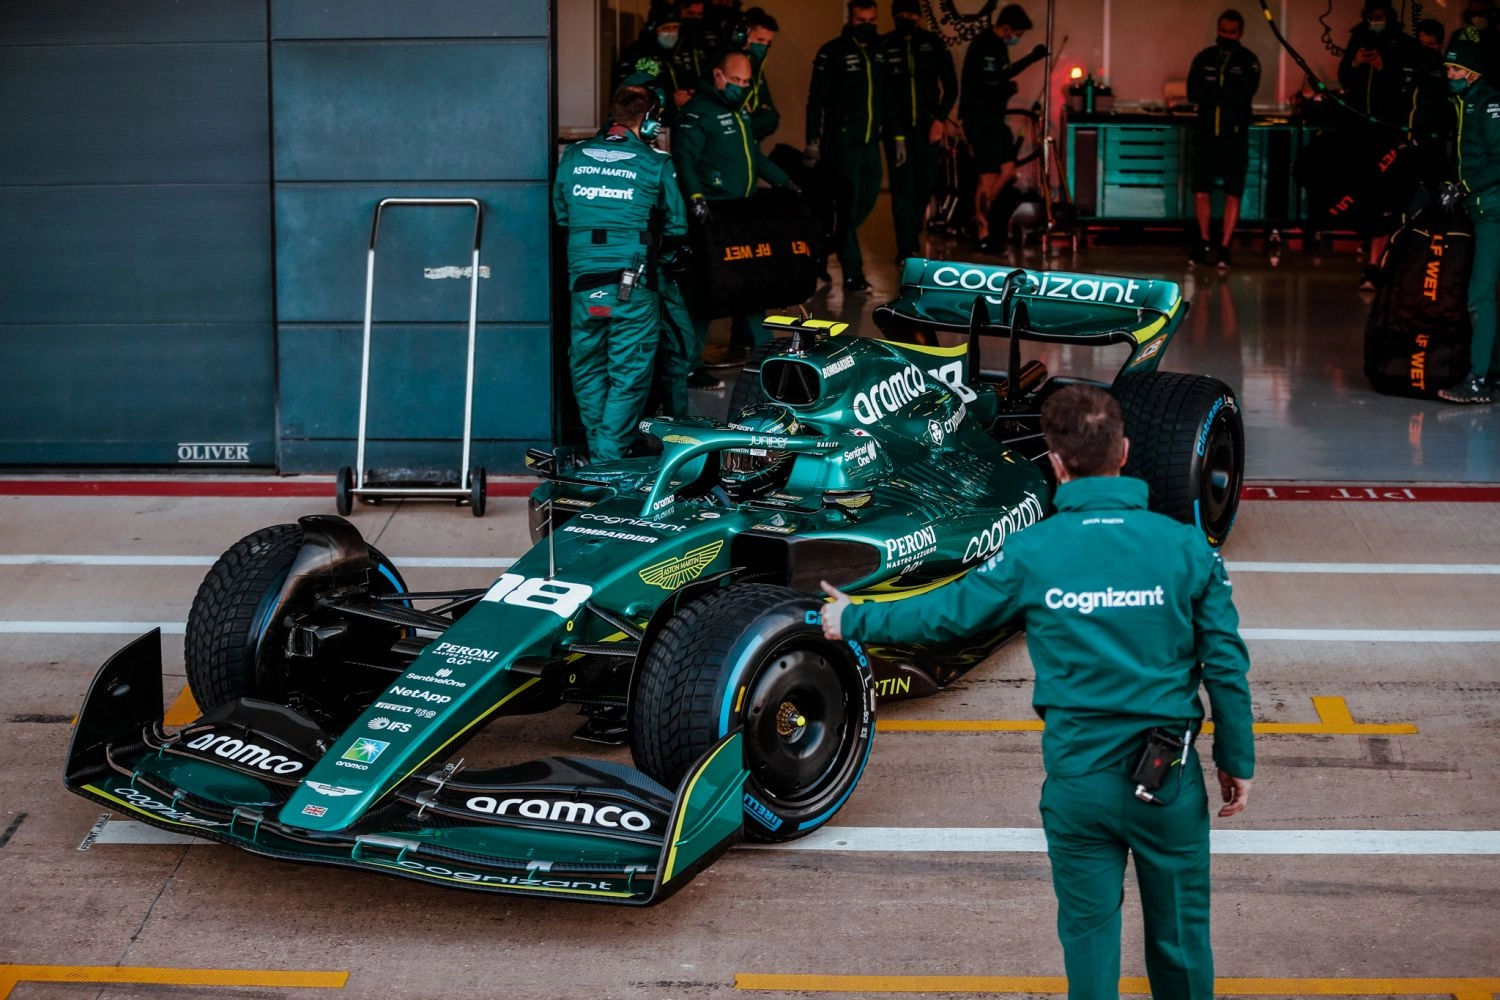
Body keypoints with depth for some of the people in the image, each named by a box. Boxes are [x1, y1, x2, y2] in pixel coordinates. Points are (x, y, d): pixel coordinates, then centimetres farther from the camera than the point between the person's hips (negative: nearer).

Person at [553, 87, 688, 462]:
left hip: (582, 281, 4)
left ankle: (596, 451, 26)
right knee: (628, 375, 3)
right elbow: (676, 225, 4)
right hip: (634, 285, -4)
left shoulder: (573, 158, 5)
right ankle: (610, 457, 1)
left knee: (588, 369, 17)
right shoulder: (656, 164, -4)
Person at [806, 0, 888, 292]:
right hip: (842, 142, -6)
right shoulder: (832, 52, -5)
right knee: (848, 203, -5)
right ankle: (852, 272, -2)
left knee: (867, 200, 10)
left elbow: (890, 98, 17)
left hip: (870, 142, 6)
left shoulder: (881, 52, 10)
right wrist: (812, 140, -11)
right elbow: (816, 99, -7)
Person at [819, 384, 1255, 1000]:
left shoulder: (1030, 555, -9)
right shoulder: (1186, 547, -9)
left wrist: (854, 621, 20)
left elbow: (944, 615, 3)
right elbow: (1226, 665, -5)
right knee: (1180, 930, 16)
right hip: (1169, 783, 0)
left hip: (1076, 781, 0)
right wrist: (1237, 761, 8)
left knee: (1089, 931, 15)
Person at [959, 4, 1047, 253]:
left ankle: (981, 217, 21)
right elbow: (990, 87, -26)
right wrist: (1009, 89, -5)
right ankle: (983, 235, -1)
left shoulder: (996, 45, 12)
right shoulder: (985, 47, -19)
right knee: (988, 176, -7)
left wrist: (1031, 58, 25)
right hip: (980, 119, -10)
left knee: (1007, 170, 13)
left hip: (992, 118, 10)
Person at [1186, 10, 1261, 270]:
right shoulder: (1203, 58, 7)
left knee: (1232, 195, -2)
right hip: (1206, 134, 2)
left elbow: (1244, 95, -14)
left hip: (1235, 136, -2)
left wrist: (1212, 93, -12)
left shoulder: (1249, 61, 1)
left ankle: (1224, 249, 2)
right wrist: (1228, 95, -14)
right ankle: (1205, 243, 16)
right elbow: (1193, 94, -5)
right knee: (1201, 192, 2)